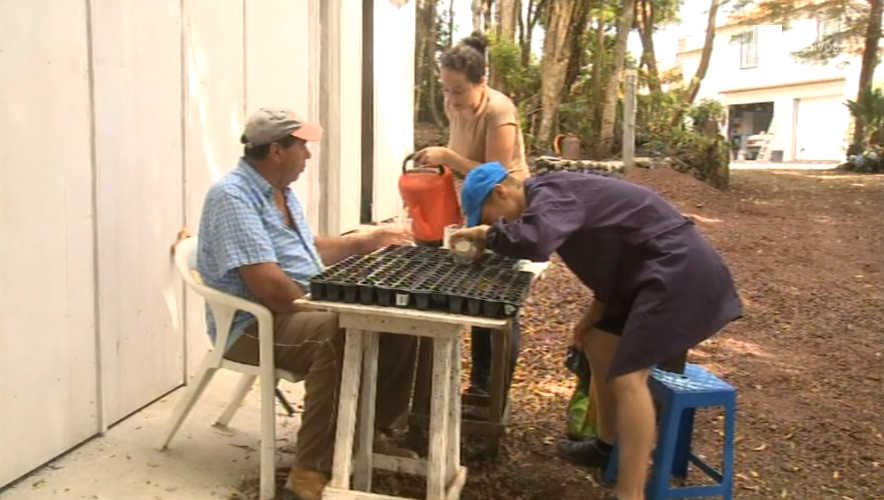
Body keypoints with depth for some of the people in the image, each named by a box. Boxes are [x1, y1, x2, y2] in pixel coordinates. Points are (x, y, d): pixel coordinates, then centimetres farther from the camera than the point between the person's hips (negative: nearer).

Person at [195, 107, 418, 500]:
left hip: (304, 308, 10)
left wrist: (367, 241, 26)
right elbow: (269, 288, -28)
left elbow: (307, 251, 27)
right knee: (338, 335, -37)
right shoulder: (233, 197, -19)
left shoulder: (279, 190, 12)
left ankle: (371, 430, 14)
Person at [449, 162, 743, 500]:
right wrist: (597, 310, 10)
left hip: (678, 266, -10)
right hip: (657, 267, 10)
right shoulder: (551, 196, 13)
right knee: (598, 345, 16)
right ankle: (607, 446, 33)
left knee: (628, 376, -14)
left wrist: (488, 234, -20)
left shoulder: (550, 194, -17)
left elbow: (534, 242, -39)